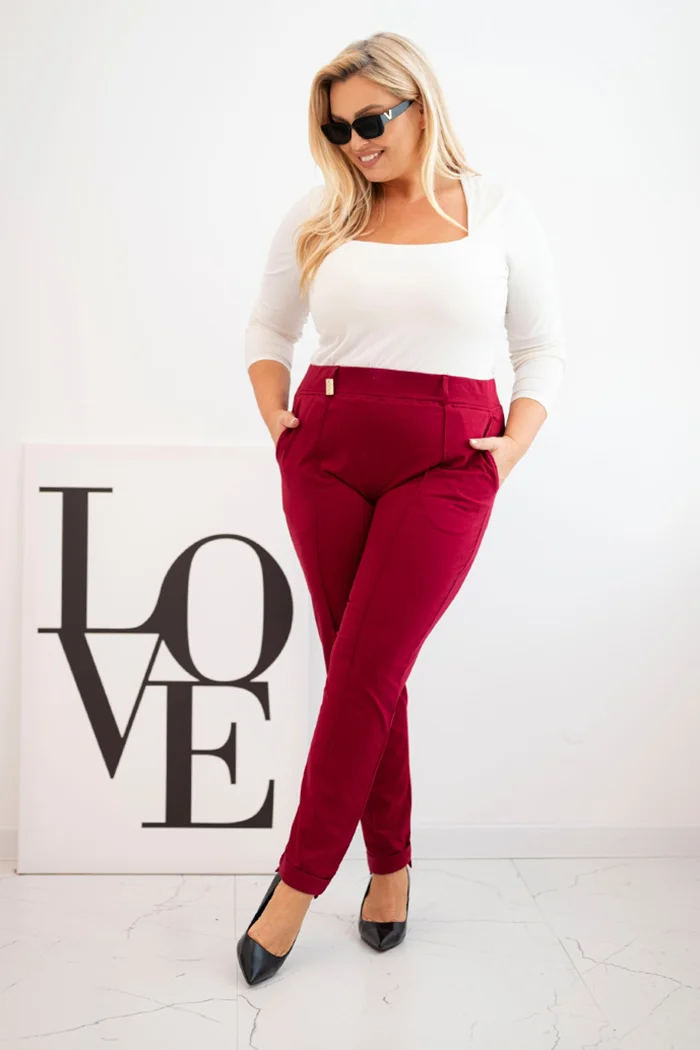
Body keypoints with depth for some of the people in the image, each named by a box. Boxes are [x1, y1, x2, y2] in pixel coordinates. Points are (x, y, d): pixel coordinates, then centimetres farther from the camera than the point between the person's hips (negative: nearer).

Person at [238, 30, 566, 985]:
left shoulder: (497, 209, 6)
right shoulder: (318, 216, 10)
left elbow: (543, 348, 9)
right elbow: (268, 327, 20)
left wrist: (514, 444, -4)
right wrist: (275, 415, 4)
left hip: (446, 465, -2)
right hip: (327, 455, 3)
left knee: (363, 675, -7)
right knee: (365, 673, 6)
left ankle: (298, 883, 7)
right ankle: (391, 865, 23)